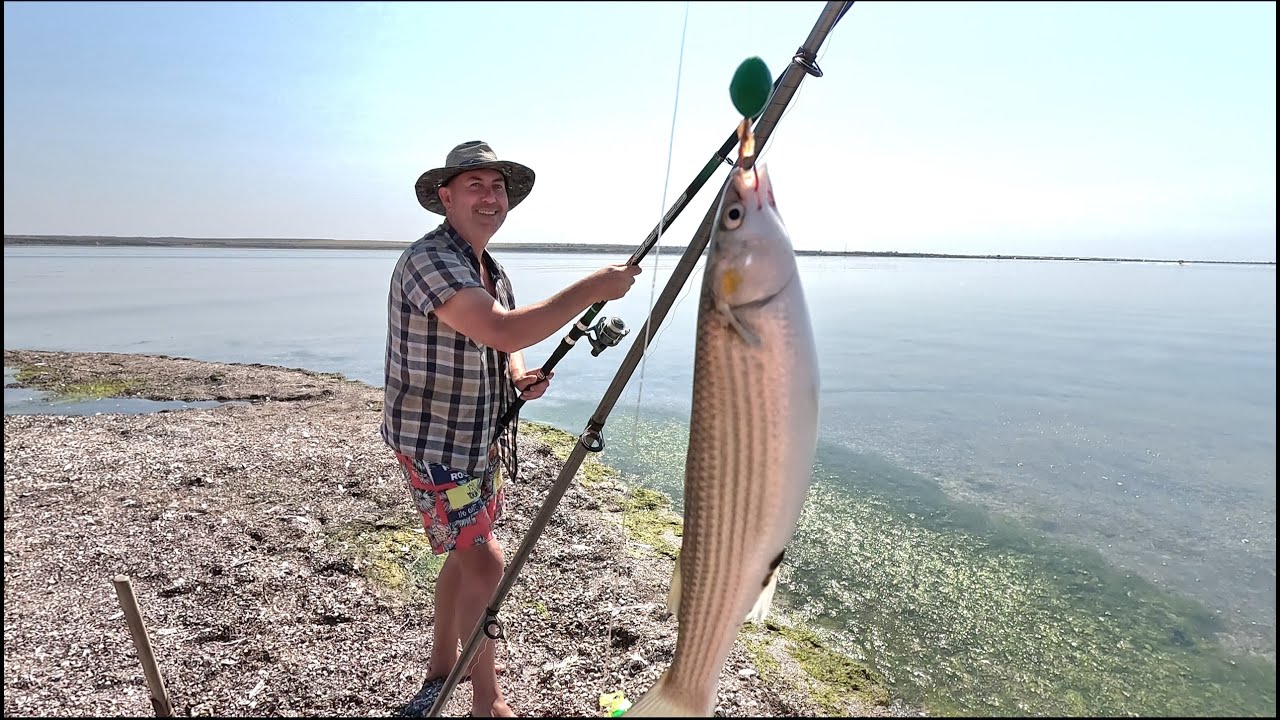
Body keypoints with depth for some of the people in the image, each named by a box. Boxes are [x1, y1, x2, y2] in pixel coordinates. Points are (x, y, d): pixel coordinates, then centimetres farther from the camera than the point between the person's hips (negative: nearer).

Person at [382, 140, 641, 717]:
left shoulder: (491, 270, 9)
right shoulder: (427, 259, -21)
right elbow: (502, 330, -35)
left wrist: (521, 377, -6)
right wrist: (591, 289, -29)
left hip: (486, 441, 9)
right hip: (434, 443, -9)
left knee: (465, 554, 19)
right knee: (484, 563, -6)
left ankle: (441, 667, 40)